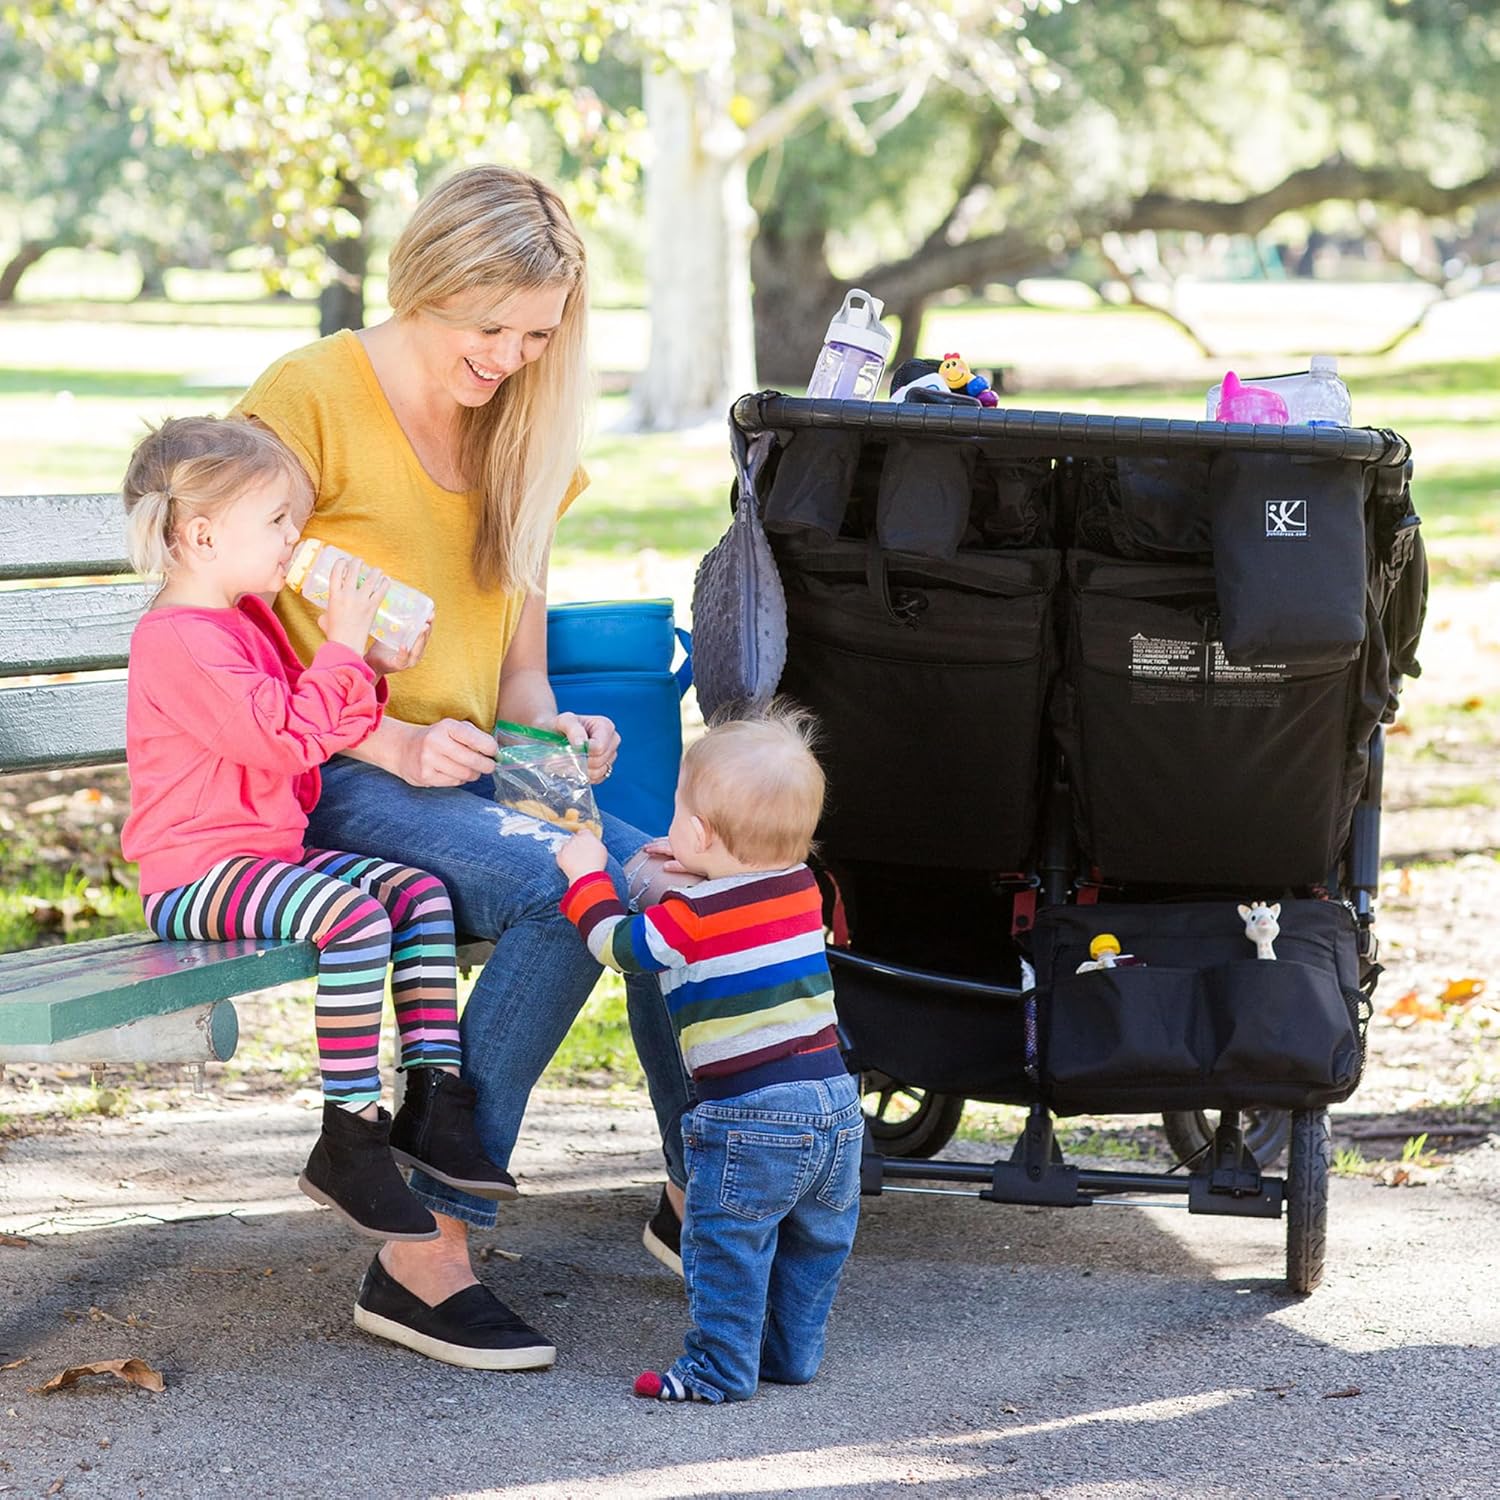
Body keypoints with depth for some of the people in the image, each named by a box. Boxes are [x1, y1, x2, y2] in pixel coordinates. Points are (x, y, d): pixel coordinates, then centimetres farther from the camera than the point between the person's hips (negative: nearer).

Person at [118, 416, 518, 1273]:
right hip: (199, 873, -11)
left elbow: (316, 729, 25)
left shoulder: (247, 621, 18)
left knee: (420, 892, 2)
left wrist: (369, 665, 8)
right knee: (352, 914, -30)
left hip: (271, 851, 11)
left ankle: (433, 1096, 0)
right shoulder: (179, 641, -17)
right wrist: (344, 649, -16)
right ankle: (350, 1141, -26)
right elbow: (284, 737, -25)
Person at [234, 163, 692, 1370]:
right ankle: (423, 1259, -29)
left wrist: (554, 733, -3)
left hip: (469, 774, 6)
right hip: (330, 785, -6)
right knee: (563, 893, -32)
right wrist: (389, 742, -20)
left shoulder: (516, 437, 16)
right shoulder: (310, 398, -7)